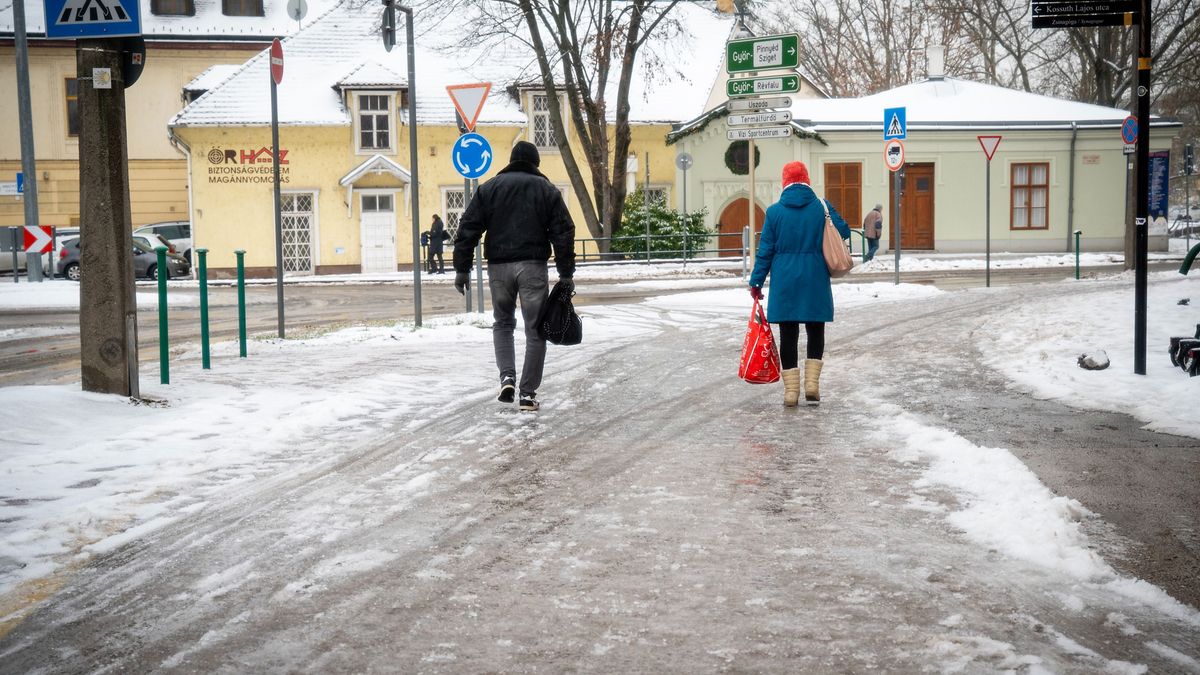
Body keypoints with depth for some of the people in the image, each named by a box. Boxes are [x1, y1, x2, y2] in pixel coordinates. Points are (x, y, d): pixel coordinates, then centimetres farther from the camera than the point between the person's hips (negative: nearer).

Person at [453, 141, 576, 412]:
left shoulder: (489, 188, 8)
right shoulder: (547, 189, 7)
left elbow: (468, 229, 3)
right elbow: (563, 233, 1)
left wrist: (462, 268, 5)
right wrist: (566, 273, 2)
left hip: (499, 267, 2)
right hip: (533, 267, -1)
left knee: (502, 323, 20)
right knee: (535, 329, 5)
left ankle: (507, 377, 0)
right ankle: (528, 393, 3)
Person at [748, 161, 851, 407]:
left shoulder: (774, 211, -3)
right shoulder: (822, 206, -2)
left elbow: (765, 250, -2)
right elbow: (844, 231, 7)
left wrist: (756, 282, 4)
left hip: (785, 283, 0)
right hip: (815, 282, 0)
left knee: (788, 335, 4)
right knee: (816, 333, 13)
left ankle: (791, 391, 4)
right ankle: (812, 385, 5)